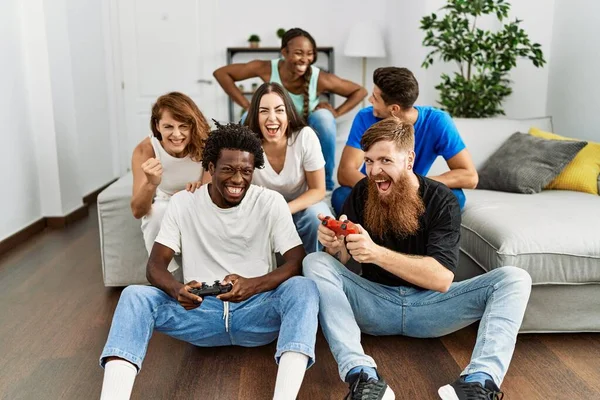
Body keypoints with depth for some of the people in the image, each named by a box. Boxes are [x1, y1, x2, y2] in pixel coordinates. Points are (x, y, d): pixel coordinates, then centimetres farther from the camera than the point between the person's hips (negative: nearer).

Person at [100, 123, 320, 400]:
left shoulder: (271, 203, -2)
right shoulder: (183, 203, 1)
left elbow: (297, 263, -9)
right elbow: (155, 266, -2)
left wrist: (254, 285, -30)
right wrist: (177, 290, -27)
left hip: (256, 311, -1)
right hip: (201, 311, 1)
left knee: (303, 288, -30)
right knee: (134, 296, -21)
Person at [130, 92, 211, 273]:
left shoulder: (205, 143, -24)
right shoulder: (145, 150, -24)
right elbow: (137, 211, -25)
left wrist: (200, 188, -45)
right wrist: (151, 184, -47)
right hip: (163, 209, 0)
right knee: (158, 213, -32)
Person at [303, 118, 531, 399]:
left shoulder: (441, 200, -10)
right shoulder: (361, 193, -3)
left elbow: (442, 278, -21)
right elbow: (342, 261, -2)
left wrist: (377, 253, -34)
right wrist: (334, 246, -27)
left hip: (428, 306, -1)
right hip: (375, 303, 1)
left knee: (514, 278, -18)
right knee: (315, 263, -23)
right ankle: (362, 375, -40)